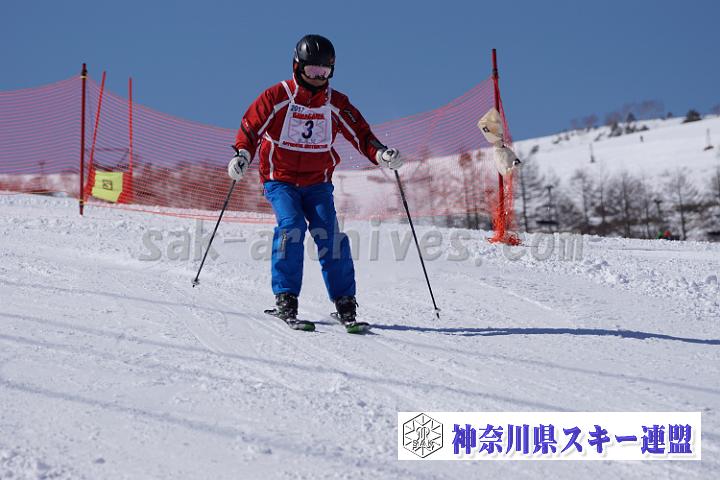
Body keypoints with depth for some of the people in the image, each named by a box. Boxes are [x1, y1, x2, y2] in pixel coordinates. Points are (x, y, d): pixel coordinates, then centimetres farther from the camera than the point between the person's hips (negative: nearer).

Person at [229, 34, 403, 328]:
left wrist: (381, 154, -17)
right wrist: (242, 155, -28)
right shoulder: (277, 97, -6)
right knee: (291, 225, -26)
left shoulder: (336, 103, 2)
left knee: (329, 233, -15)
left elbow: (360, 134, 2)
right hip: (279, 180, -2)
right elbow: (251, 127, -9)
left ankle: (345, 303, -8)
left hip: (317, 183, 2)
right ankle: (285, 298, -18)